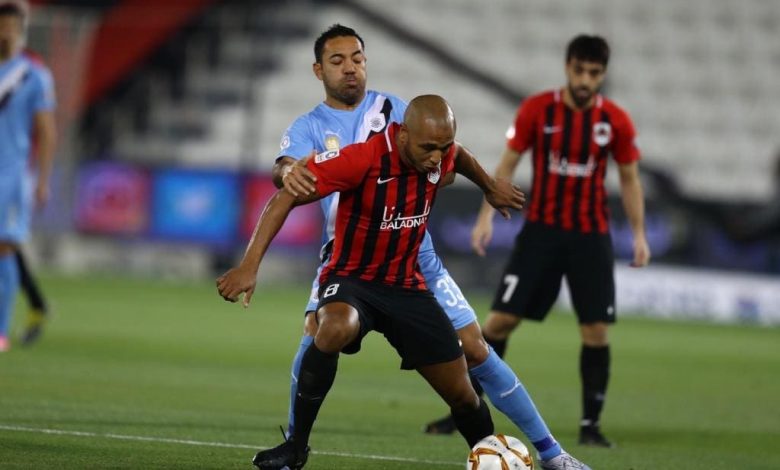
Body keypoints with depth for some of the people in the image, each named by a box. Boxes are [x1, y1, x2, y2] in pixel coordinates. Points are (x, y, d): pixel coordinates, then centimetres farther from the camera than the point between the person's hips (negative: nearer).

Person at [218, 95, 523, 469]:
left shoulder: (439, 153, -10)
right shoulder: (362, 159, -27)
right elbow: (286, 197, -26)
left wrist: (489, 186, 35)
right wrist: (250, 265, -33)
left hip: (407, 287, 5)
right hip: (351, 280, -5)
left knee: (462, 394, 3)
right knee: (336, 329, -40)